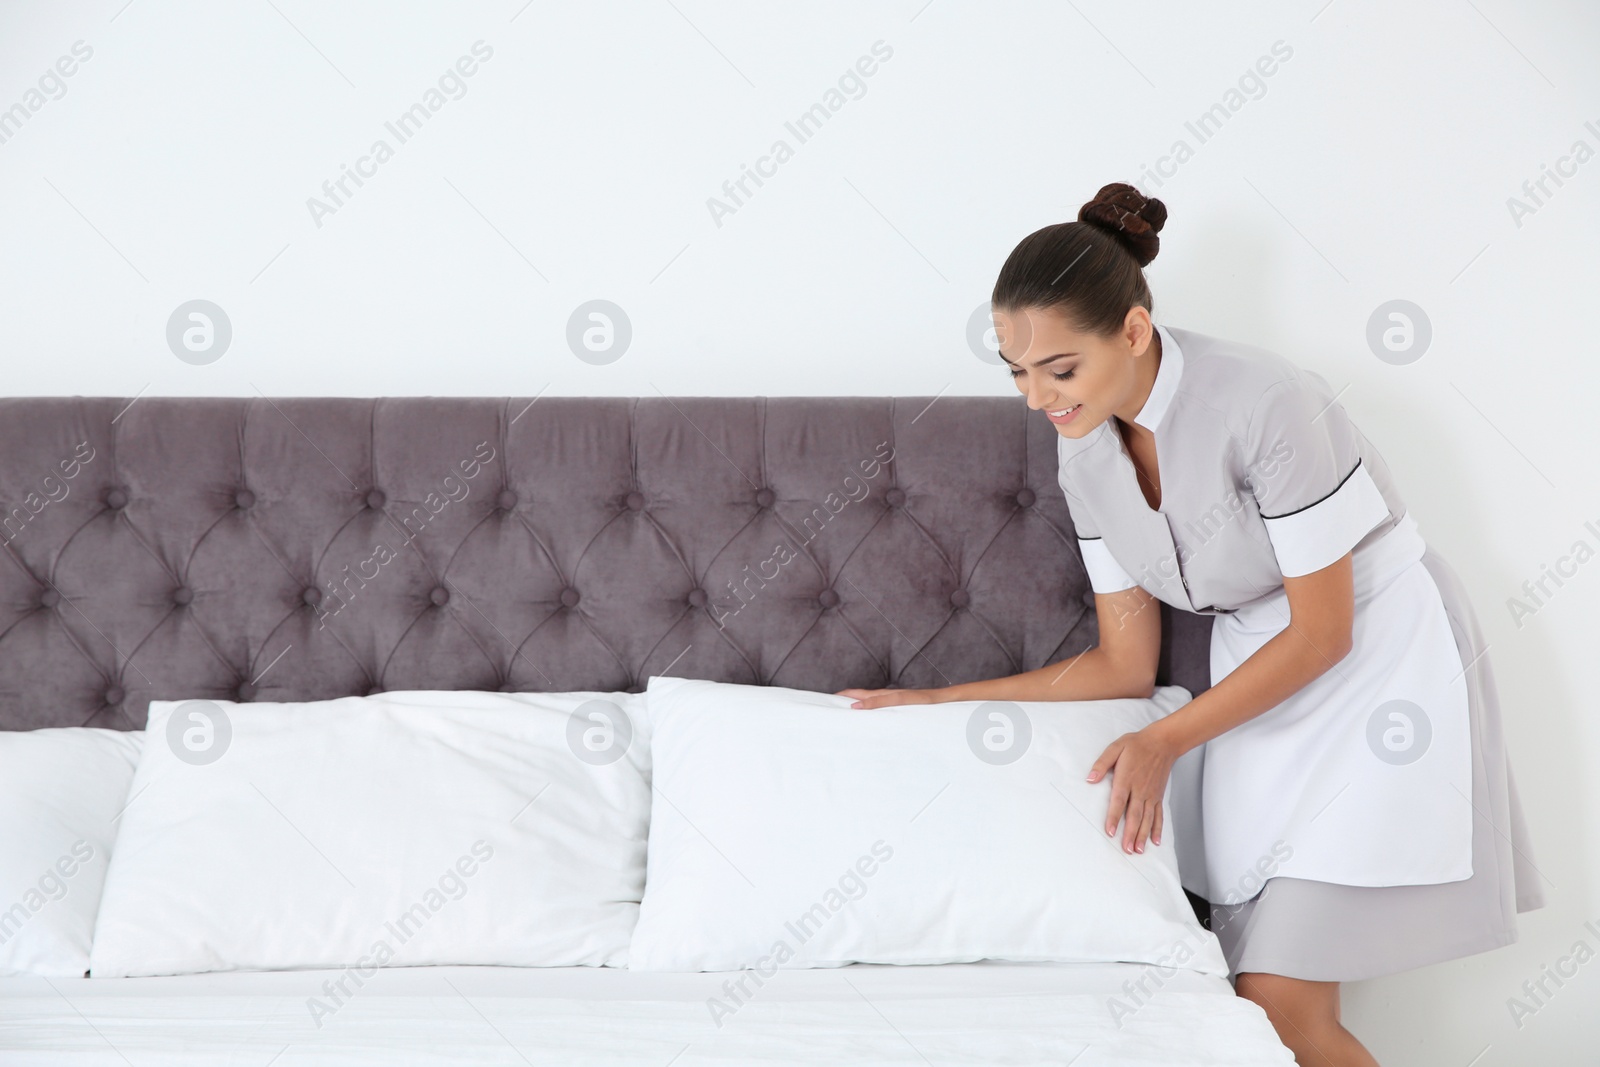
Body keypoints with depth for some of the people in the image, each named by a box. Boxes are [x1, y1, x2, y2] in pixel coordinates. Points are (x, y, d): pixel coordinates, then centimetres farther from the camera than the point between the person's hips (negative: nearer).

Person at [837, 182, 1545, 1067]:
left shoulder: (1262, 401, -25)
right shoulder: (1085, 457, -3)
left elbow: (1322, 632, -17)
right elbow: (1125, 665, 4)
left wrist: (1167, 740, -17)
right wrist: (943, 702, 1)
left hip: (1378, 655, -6)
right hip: (1259, 671, 6)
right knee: (1248, 987, -1)